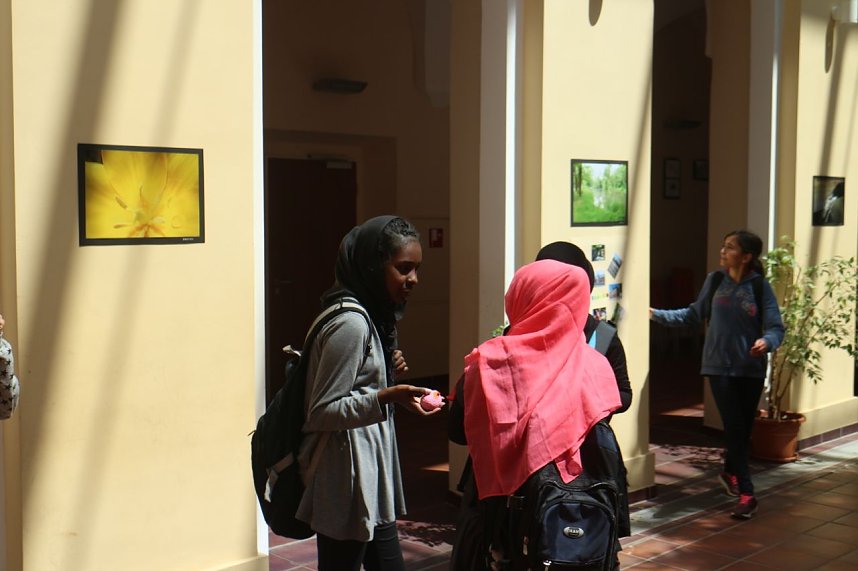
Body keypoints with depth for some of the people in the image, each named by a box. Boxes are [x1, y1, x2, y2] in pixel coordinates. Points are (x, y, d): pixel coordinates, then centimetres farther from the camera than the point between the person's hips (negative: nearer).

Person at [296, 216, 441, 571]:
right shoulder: (350, 324, -19)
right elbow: (322, 411, -20)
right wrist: (387, 397, -31)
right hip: (346, 482, -10)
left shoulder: (374, 316, 10)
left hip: (370, 478, 10)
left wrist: (388, 369, 3)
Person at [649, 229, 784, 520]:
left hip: (751, 368, 0)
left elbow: (776, 327, -9)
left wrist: (766, 341, -31)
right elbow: (694, 314, 12)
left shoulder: (760, 287, -6)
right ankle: (746, 494, -4)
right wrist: (657, 314, 8)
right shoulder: (715, 281, 1)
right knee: (734, 427, -7)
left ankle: (730, 472, 39)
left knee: (744, 428, 11)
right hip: (720, 366, 0)